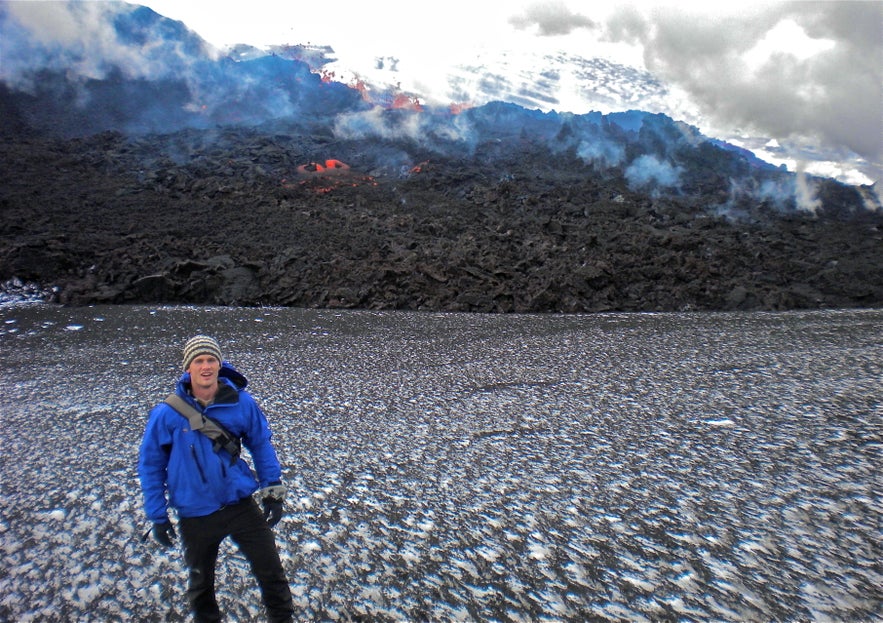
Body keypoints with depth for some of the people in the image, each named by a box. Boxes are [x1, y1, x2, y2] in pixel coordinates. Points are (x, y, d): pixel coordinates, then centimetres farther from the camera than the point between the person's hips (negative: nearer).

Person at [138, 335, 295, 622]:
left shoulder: (241, 402, -12)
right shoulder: (167, 413, -14)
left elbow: (261, 444, 2)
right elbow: (150, 465, -3)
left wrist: (273, 491, 2)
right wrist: (158, 517, 1)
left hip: (241, 504, 0)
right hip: (195, 515, 0)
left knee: (271, 571, 9)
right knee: (201, 581, 22)